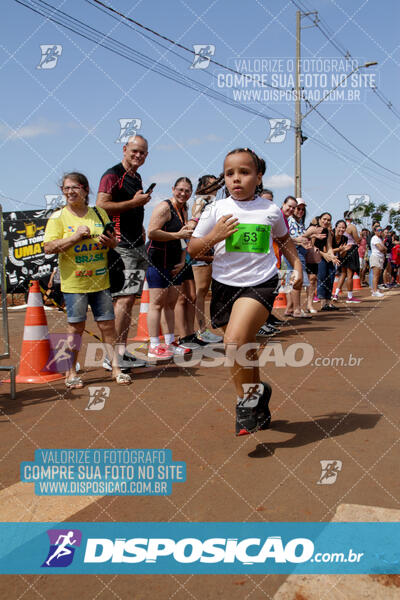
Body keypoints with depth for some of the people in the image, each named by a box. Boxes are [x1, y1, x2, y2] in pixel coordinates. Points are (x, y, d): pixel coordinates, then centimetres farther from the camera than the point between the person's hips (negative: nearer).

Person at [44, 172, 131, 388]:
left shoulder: (99, 213, 10)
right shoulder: (58, 217, -1)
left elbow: (114, 242, 17)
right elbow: (49, 248, -10)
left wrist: (109, 241, -6)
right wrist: (76, 236, -17)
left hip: (100, 280, 3)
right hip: (73, 282, -3)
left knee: (107, 325, 4)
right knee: (75, 327, 2)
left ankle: (115, 368, 15)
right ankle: (71, 373, 15)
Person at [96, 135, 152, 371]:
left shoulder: (137, 178, 22)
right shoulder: (112, 175, -5)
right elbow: (101, 206, -16)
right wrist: (134, 202, -15)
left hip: (138, 245, 9)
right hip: (120, 246, -9)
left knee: (129, 299, 8)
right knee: (124, 299, -14)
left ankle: (122, 351, 13)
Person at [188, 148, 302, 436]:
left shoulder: (270, 210, 2)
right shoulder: (216, 210, 1)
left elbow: (284, 238, 22)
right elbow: (192, 249, 3)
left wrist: (297, 265, 13)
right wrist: (214, 236, -13)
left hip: (260, 283, -3)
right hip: (225, 284, 3)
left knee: (235, 341, -24)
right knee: (244, 348, 14)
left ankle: (250, 396, 0)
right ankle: (258, 398, 37)